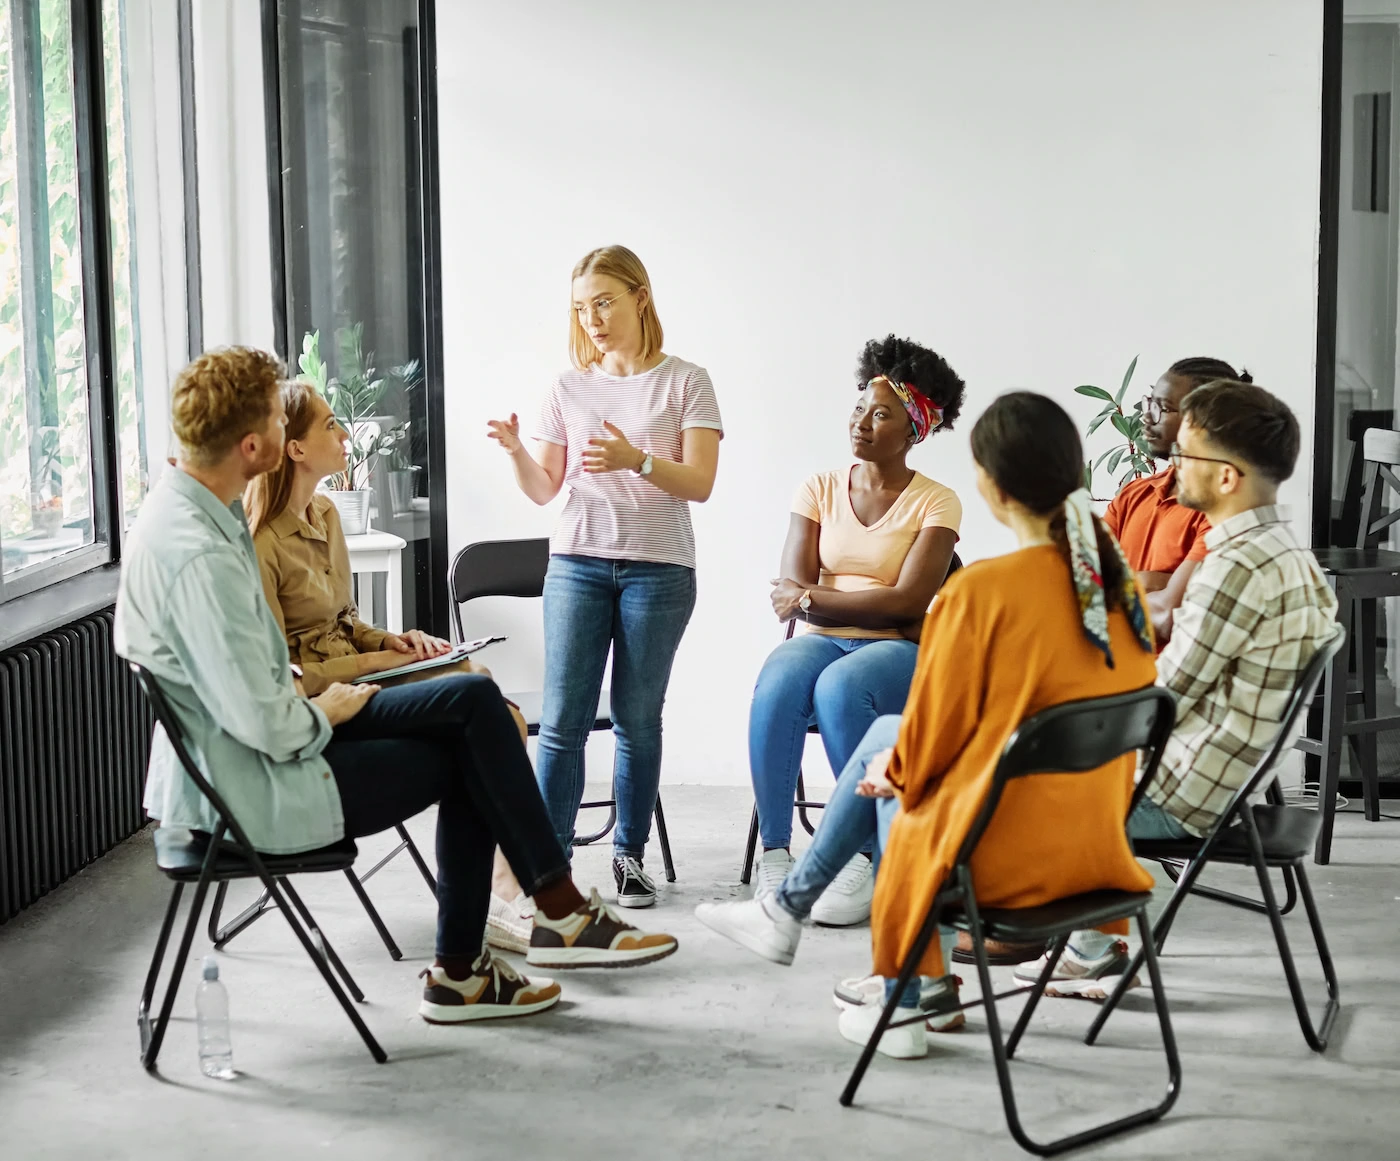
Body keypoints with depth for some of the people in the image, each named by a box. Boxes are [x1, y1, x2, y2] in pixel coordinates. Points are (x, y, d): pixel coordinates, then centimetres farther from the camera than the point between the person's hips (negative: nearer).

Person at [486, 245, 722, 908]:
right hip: (577, 562, 2)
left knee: (637, 717, 3)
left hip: (658, 569, -2)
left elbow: (700, 483, -6)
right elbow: (544, 490, 11)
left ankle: (630, 855, 14)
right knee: (563, 720, -5)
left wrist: (637, 460, -23)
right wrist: (516, 452, -9)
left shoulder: (685, 382, 2)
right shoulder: (568, 389, 10)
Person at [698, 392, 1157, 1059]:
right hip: (1094, 846, 6)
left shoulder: (980, 592, -22)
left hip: (1004, 858, -6)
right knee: (886, 738, 24)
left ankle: (906, 1001, 35)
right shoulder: (1119, 583, -1)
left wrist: (891, 769, 11)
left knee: (891, 766, 26)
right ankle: (788, 909, 38)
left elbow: (929, 747, -14)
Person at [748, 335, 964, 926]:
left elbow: (908, 602, -11)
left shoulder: (936, 503, 1)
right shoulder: (820, 489, 11)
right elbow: (791, 593, 2)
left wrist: (811, 598, -9)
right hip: (821, 641, 3)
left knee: (839, 688, -37)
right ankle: (774, 854, -30)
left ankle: (863, 861, -30)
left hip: (898, 654, -3)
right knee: (777, 684, -33)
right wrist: (872, 604, -14)